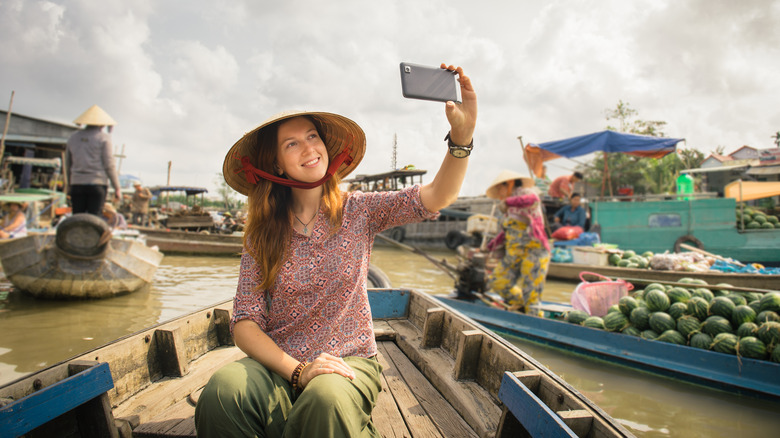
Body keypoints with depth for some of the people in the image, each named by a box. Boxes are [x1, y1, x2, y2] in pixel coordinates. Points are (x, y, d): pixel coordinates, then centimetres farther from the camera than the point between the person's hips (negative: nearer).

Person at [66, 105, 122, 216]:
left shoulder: (73, 137, 14)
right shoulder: (103, 138, -2)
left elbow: (68, 164, 17)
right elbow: (109, 165, -6)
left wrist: (70, 184, 27)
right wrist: (117, 188, -2)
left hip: (77, 184, 5)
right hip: (97, 183, -4)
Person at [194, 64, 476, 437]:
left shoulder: (358, 211, 0)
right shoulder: (263, 233, 1)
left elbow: (435, 197, -14)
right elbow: (245, 323, -3)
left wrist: (461, 136, -31)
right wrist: (297, 370, -19)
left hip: (349, 362, 0)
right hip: (278, 364, 1)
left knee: (327, 398, -35)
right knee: (223, 389, -31)